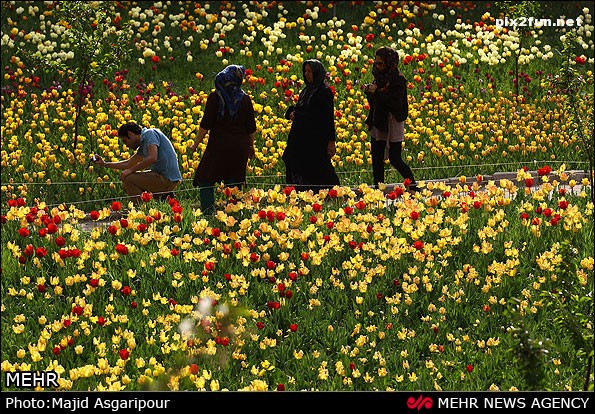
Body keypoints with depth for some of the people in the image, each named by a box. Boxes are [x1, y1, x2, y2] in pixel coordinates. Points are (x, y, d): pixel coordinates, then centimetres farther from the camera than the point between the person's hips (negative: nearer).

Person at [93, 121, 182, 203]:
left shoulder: (150, 133, -11)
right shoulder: (143, 145, 16)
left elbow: (152, 158, -25)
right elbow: (129, 164, 27)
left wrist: (131, 170, -16)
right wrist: (105, 164, 29)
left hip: (167, 179, -10)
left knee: (128, 179, -12)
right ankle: (163, 195, 11)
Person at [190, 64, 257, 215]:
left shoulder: (215, 97, -9)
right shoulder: (245, 99, 0)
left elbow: (206, 124, -9)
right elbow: (251, 127, 5)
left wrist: (196, 143, 2)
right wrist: (251, 146, 20)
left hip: (219, 145, -3)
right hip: (240, 146, 3)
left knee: (206, 180, 7)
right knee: (234, 182, 12)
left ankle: (208, 212, -5)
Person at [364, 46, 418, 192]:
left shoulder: (398, 80, -13)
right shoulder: (380, 77, 11)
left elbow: (395, 103, -22)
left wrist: (376, 92, -21)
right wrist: (368, 92, -4)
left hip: (392, 124, -8)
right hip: (378, 123, 8)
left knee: (395, 159, -6)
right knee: (376, 158, 7)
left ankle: (413, 186, 4)